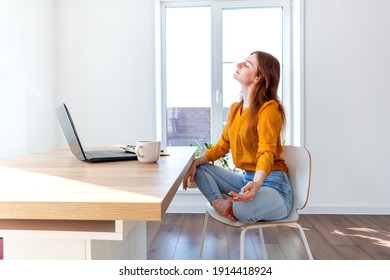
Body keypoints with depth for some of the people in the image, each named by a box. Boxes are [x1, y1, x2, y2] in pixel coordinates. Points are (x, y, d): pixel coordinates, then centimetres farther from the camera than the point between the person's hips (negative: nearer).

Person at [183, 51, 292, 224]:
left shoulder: (269, 108, -16)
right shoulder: (235, 108, 9)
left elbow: (267, 152, -27)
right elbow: (223, 145, 14)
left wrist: (257, 183, -46)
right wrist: (195, 163, 1)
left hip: (272, 184, -8)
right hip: (245, 178, 8)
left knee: (244, 210, -37)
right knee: (201, 169, 3)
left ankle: (233, 204, -4)